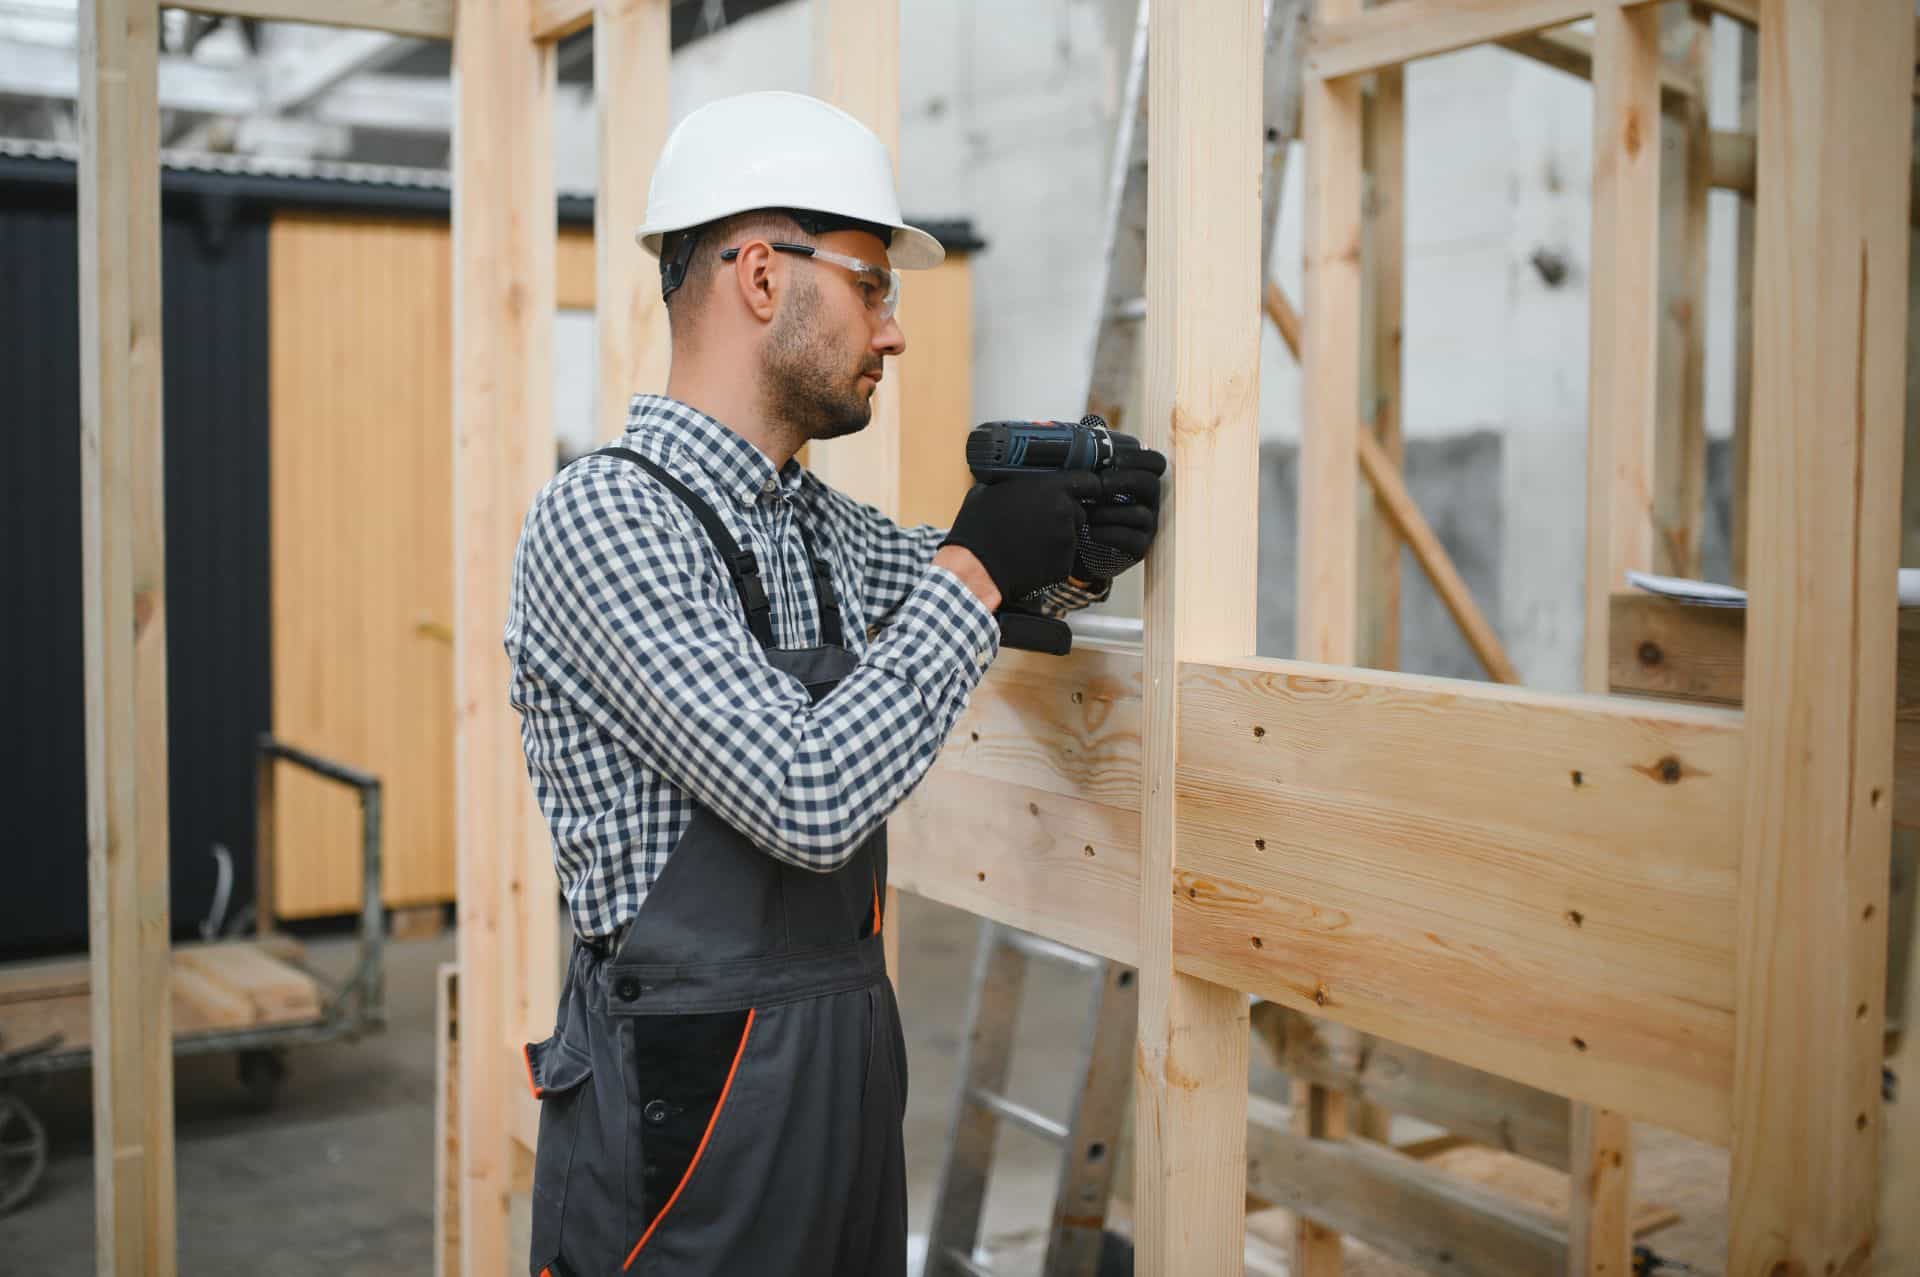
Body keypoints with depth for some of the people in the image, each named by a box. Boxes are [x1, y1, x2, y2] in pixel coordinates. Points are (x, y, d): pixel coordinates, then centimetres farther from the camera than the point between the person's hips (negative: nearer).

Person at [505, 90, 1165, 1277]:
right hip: (691, 1101, -8)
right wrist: (977, 570, -17)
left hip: (851, 1065, 8)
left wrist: (1067, 560, 0)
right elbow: (809, 802, -26)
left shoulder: (817, 520, 6)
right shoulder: (603, 517, -19)